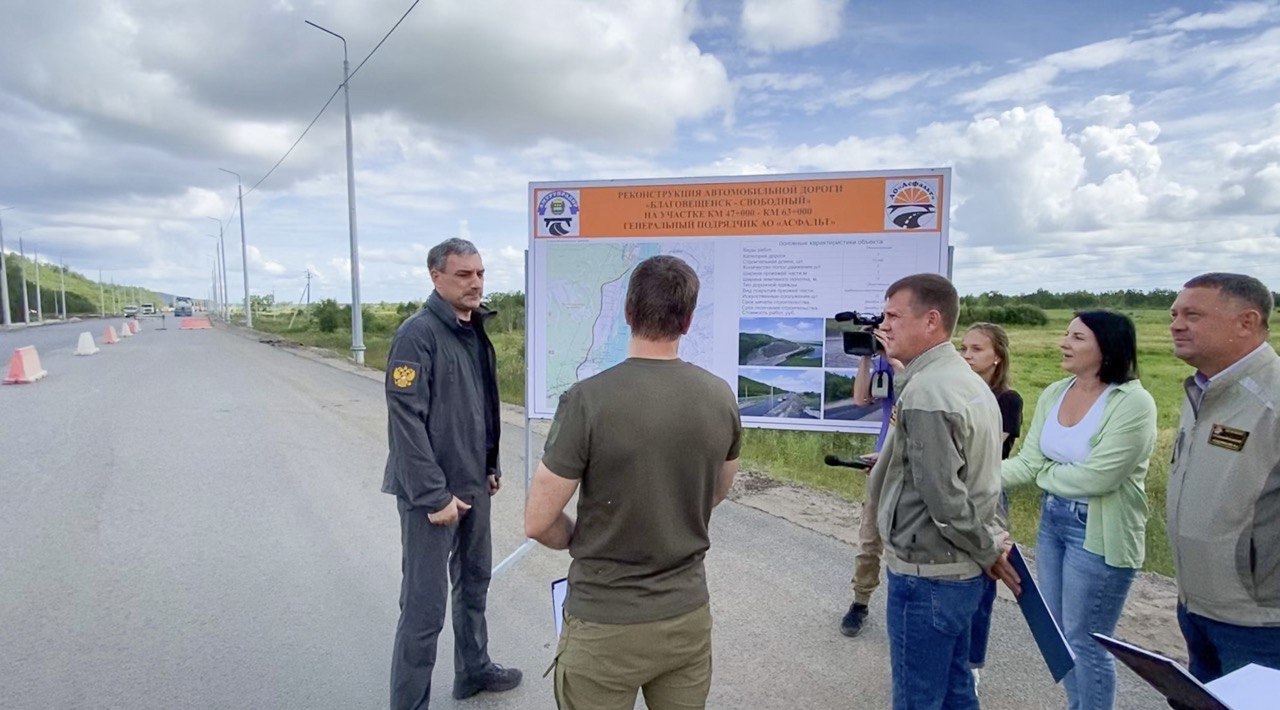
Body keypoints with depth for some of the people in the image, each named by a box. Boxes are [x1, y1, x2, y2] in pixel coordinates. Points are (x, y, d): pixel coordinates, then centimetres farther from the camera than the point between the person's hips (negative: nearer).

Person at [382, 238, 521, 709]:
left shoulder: (476, 332, 8)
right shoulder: (418, 334, -17)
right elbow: (406, 421, -20)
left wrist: (491, 467, 14)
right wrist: (434, 496, -20)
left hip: (473, 486, 8)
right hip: (432, 494, -8)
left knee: (474, 583, 21)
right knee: (425, 606, 0)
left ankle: (473, 670, 40)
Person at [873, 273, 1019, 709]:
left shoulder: (925, 392, -23)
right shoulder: (969, 381, 9)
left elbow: (943, 497, -23)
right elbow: (977, 475, 13)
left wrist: (987, 550, -9)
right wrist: (991, 546, 12)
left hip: (925, 574, -9)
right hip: (961, 571, 9)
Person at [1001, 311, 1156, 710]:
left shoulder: (1133, 403, -19)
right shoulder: (1053, 394, 2)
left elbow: (1096, 478, -24)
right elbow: (1028, 460, -2)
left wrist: (1044, 473, -7)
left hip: (1099, 534, -7)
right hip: (1051, 521, 7)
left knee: (1085, 641, 7)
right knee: (1058, 632, 20)